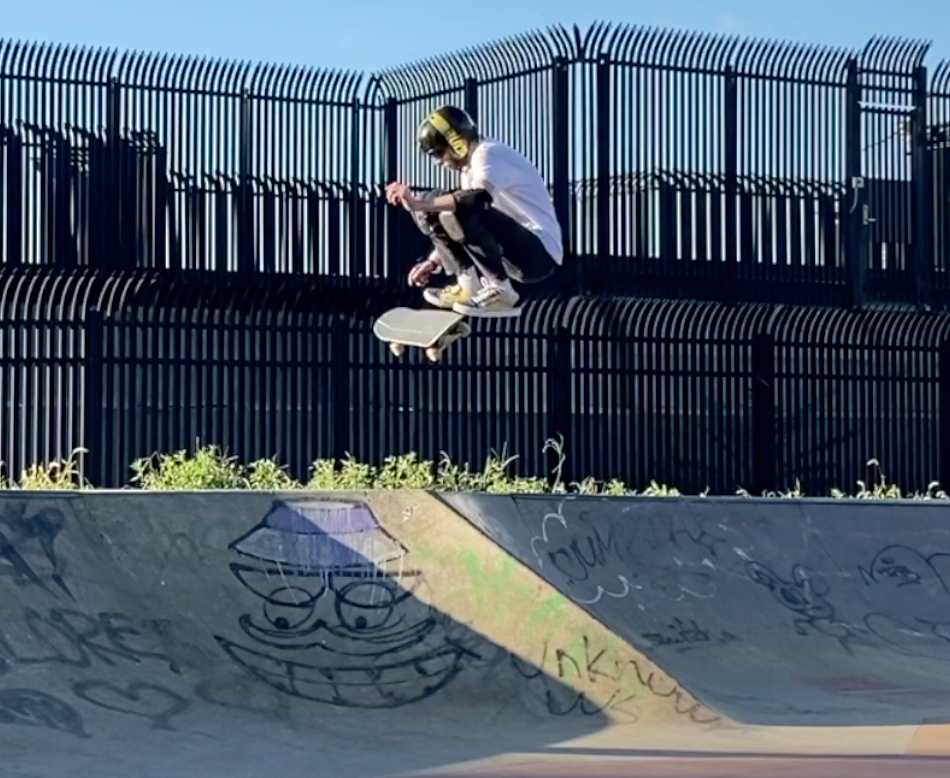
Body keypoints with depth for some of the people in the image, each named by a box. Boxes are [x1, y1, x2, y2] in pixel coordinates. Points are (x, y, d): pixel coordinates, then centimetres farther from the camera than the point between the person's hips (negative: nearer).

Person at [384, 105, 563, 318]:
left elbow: (480, 197, -35)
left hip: (539, 254, -10)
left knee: (464, 209, -32)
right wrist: (434, 260, 16)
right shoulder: (472, 166, 17)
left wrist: (418, 204, -37)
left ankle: (500, 292, -22)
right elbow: (460, 227, 24)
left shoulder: (487, 154, -13)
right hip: (518, 251, 10)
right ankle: (468, 286, 1)